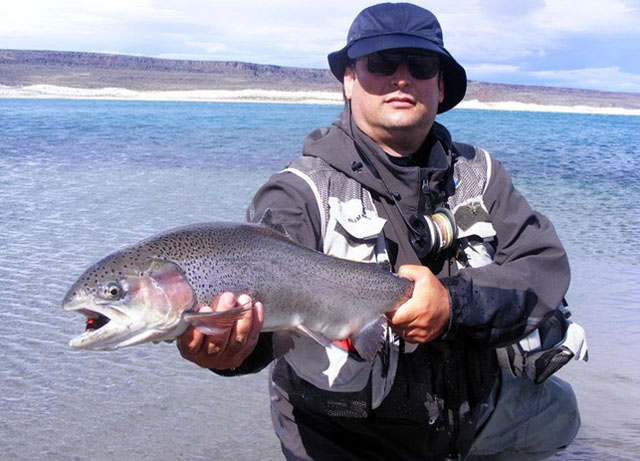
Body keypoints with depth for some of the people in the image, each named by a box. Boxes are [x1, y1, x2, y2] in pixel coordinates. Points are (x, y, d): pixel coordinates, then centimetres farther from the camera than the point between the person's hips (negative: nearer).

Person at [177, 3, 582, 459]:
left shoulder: (478, 175, -4)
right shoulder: (302, 192, -20)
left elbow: (546, 264, -15)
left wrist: (454, 303, -33)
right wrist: (229, 344, -62)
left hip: (475, 412, 5)